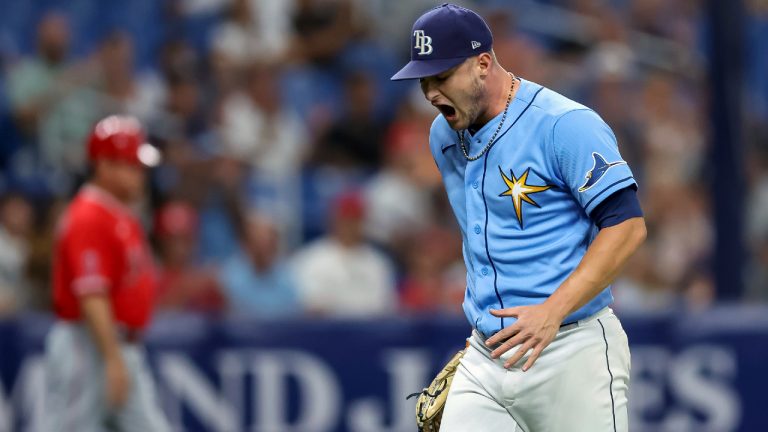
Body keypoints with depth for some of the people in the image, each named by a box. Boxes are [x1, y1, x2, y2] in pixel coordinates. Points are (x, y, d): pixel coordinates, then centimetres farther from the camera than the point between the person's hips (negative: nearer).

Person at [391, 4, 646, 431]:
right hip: (485, 357, 6)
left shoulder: (565, 125, -12)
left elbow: (627, 226, -17)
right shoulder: (445, 136, 12)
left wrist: (552, 312, -23)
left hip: (570, 356, -6)